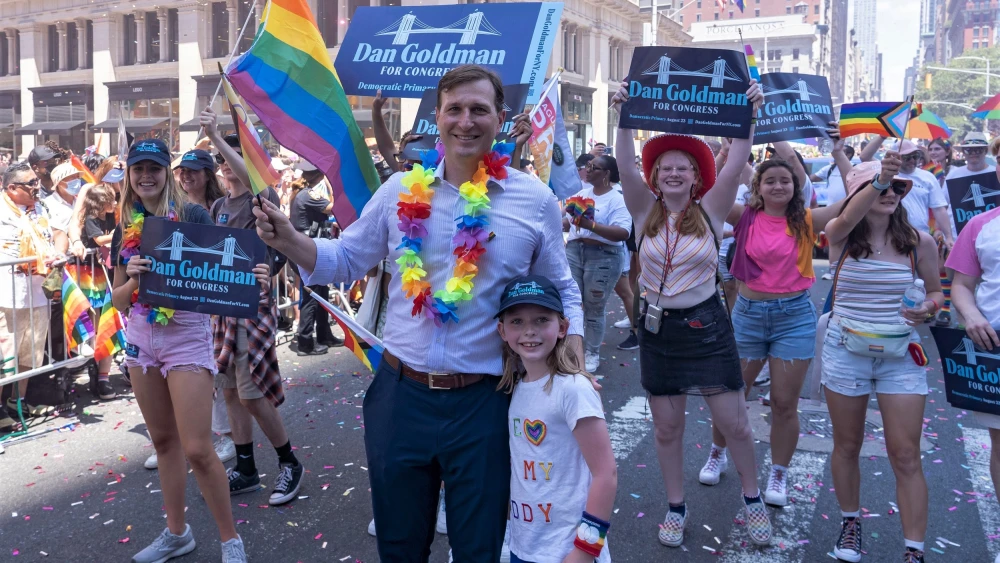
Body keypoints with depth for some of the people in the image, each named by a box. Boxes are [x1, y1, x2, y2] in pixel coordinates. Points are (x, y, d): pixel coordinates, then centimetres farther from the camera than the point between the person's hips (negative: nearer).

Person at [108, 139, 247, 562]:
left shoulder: (193, 216, -7)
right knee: (163, 441, 15)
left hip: (187, 337, -5)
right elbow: (118, 300, 8)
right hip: (141, 340, 5)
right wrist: (132, 278, -13)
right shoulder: (125, 229, 7)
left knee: (197, 449, -6)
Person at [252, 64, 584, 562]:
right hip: (401, 394, 2)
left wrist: (575, 366, -6)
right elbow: (347, 260, 10)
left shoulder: (536, 200, -2)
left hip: (484, 403, -2)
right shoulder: (401, 191, 2)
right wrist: (286, 240, -7)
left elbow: (561, 293, 7)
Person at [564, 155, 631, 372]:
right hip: (573, 251, 6)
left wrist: (591, 225, -27)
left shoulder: (617, 199, -9)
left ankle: (592, 353, 19)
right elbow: (568, 220, 20)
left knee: (594, 309, 5)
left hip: (603, 258, -6)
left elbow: (623, 233, -21)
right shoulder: (582, 193, 12)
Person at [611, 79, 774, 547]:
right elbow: (625, 166, -14)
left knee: (733, 422, 4)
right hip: (658, 327, 1)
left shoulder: (710, 211, -2)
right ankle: (676, 508, 26)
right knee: (667, 427, 9)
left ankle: (752, 499, 27)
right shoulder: (646, 212, 0)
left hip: (707, 324, -1)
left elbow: (736, 163, -13)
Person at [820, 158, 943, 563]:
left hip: (900, 355, 0)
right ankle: (850, 523, 34)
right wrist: (879, 178, -48)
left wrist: (929, 308, -15)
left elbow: (935, 290, 10)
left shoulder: (919, 241, -3)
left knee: (906, 456, -1)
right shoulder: (840, 236, -6)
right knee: (847, 445, 13)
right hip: (845, 351, 0)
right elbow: (848, 217, -30)